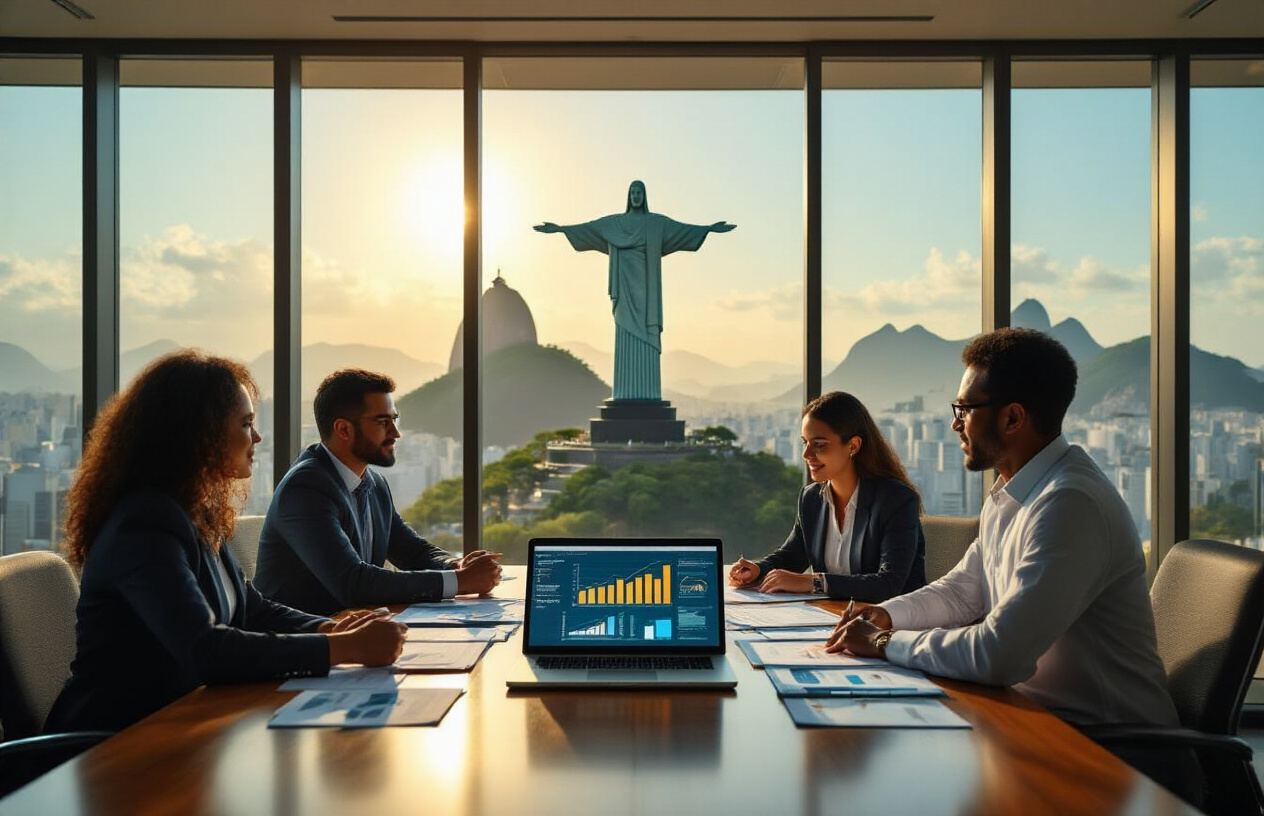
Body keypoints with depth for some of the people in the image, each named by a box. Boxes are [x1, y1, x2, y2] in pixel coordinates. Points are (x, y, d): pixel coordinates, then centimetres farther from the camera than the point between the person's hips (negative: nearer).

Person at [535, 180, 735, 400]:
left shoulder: (657, 222, 10)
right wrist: (559, 228, -1)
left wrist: (710, 228, -9)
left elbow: (683, 228, 2)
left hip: (646, 286, 0)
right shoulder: (614, 222, 12)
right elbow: (587, 227, 7)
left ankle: (647, 393, -4)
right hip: (626, 285, 1)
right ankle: (627, 393, -3)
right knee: (626, 337, -4)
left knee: (647, 336, -5)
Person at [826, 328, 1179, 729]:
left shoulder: (1071, 504, -26)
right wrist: (887, 614, -1)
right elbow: (961, 590, 18)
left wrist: (884, 643, -18)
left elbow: (998, 657, -31)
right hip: (1039, 708, 8)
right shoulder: (1008, 495, 7)